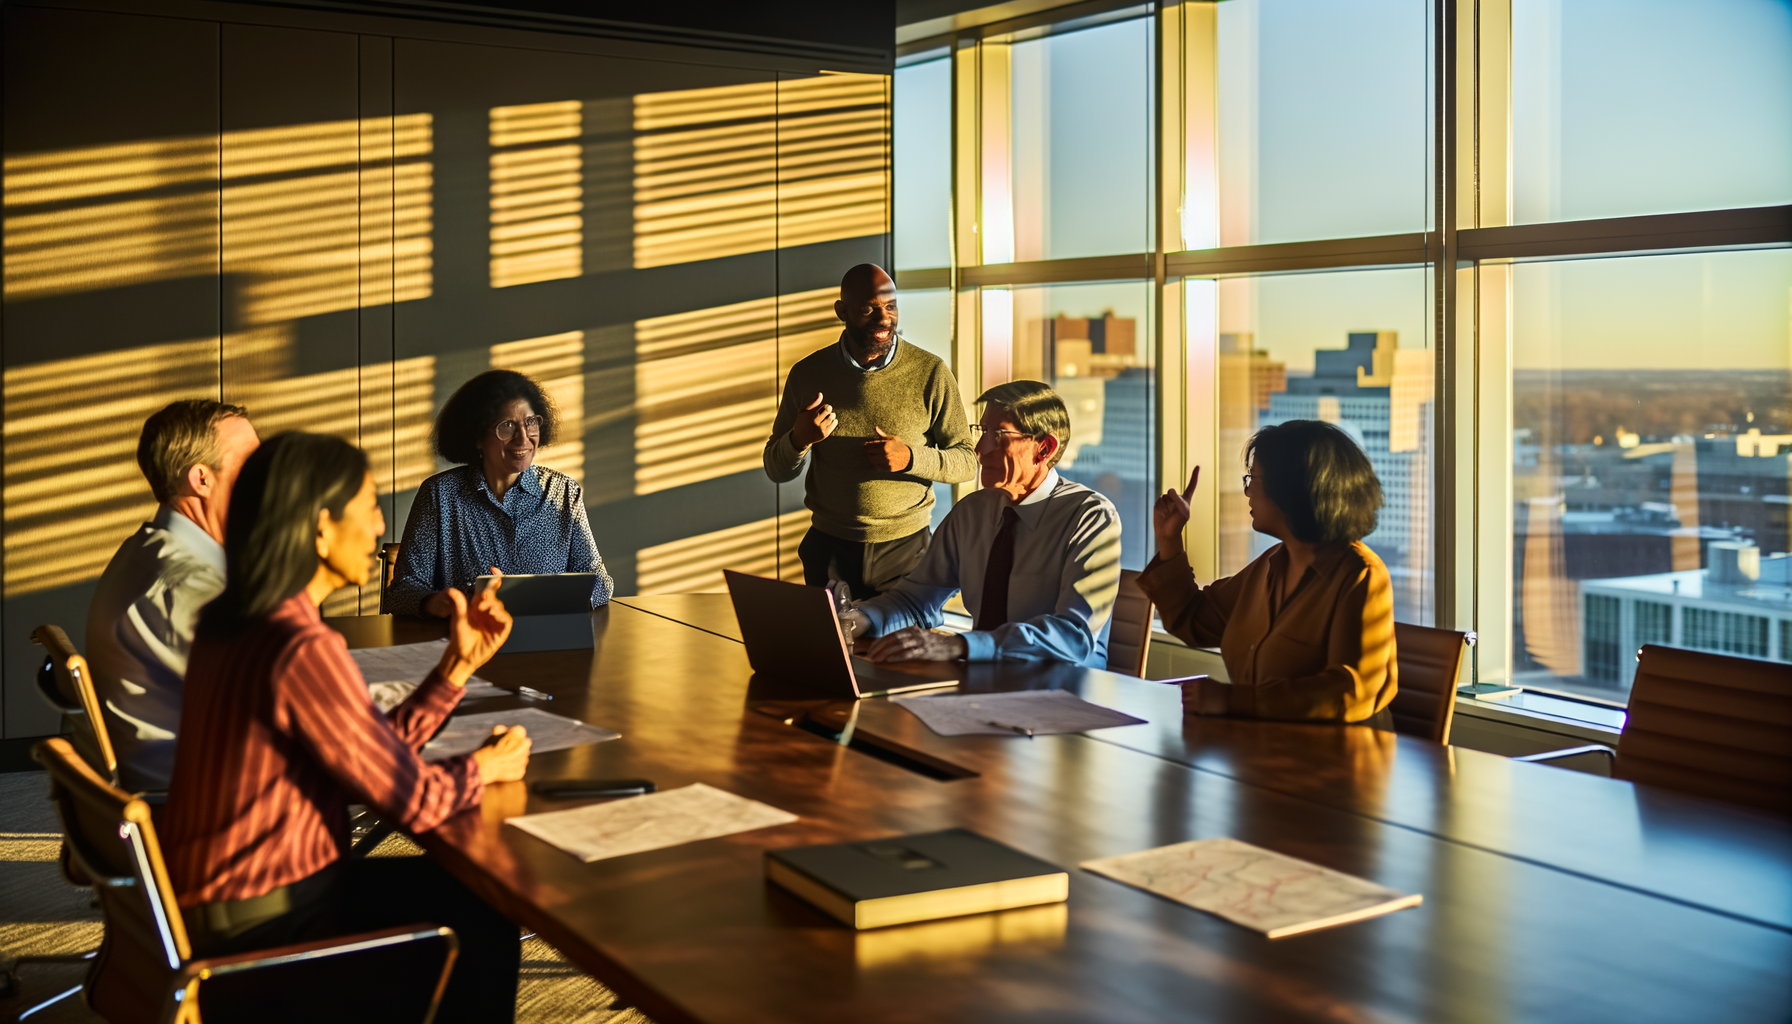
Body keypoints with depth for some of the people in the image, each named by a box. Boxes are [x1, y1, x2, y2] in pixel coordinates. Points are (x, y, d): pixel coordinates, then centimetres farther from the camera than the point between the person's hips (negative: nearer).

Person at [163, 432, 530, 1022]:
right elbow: (415, 799, -21)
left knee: (462, 890, 21)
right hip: (260, 924, -9)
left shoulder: (230, 624, 3)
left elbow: (377, 756, 5)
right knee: (483, 920, 8)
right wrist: (485, 767, -1)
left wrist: (460, 662, 3)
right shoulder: (303, 648, -28)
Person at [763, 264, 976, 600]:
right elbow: (776, 471, 5)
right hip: (829, 548, 2)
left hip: (905, 547, -1)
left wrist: (911, 458, -19)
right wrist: (798, 440, -16)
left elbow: (966, 462, -1)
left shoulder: (930, 373, -6)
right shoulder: (808, 373, -1)